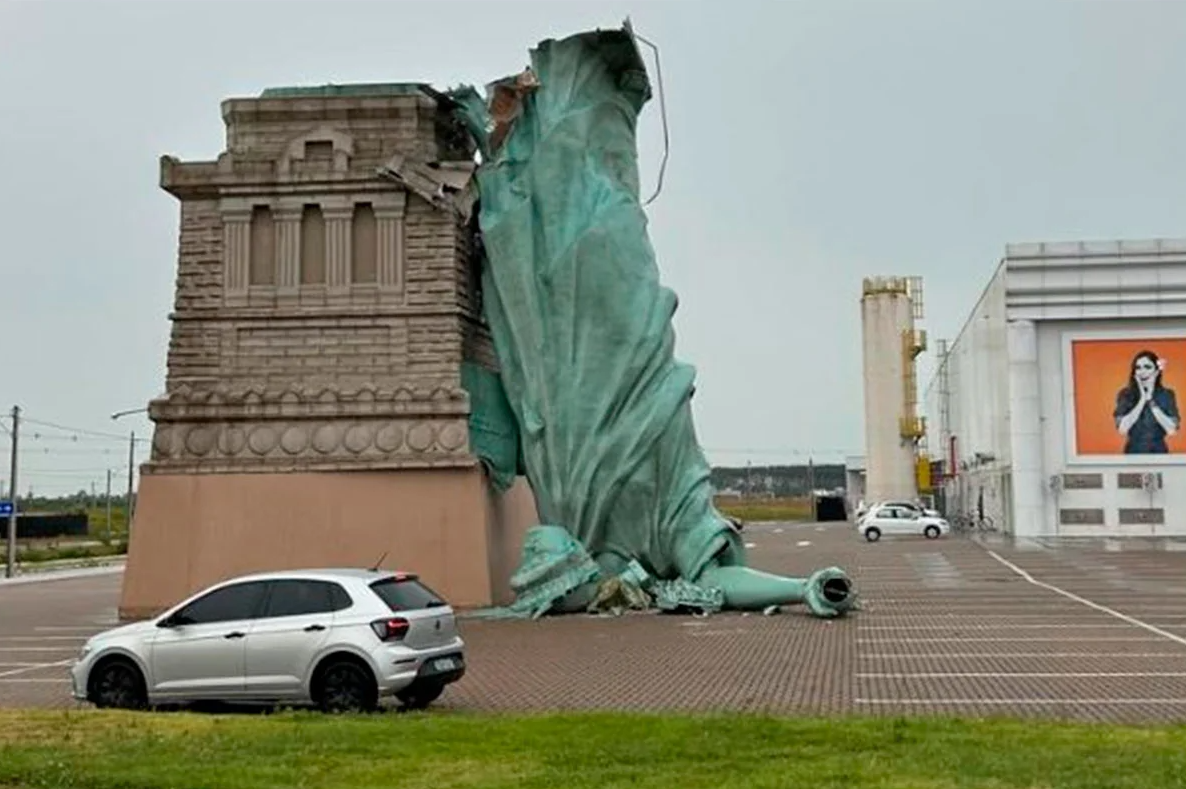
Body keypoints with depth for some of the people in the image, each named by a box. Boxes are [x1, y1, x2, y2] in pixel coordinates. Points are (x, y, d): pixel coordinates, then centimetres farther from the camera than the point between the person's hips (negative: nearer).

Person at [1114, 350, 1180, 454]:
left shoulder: (1166, 395, -1)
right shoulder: (1126, 395, -2)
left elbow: (1172, 430, -13)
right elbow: (1122, 428, -15)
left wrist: (1151, 401, -15)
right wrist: (1142, 400, -16)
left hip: (1158, 453, 0)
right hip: (1134, 453, 0)